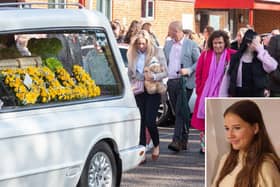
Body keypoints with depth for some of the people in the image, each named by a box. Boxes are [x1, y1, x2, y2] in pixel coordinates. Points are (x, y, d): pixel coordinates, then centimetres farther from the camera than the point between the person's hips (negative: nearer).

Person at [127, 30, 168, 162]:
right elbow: (130, 74, 15)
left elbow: (165, 72, -5)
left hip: (153, 91, -3)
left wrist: (154, 77, -22)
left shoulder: (157, 52, -4)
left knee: (150, 121, -9)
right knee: (141, 121, 1)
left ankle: (156, 145, 17)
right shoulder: (132, 54, 6)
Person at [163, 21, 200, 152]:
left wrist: (189, 70, -14)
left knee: (181, 111, -13)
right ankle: (183, 140, 18)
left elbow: (199, 62, 0)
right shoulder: (168, 45, 16)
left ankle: (177, 140, -18)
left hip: (185, 82, -5)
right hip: (171, 82, 6)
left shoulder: (191, 45, 0)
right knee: (178, 112, 9)